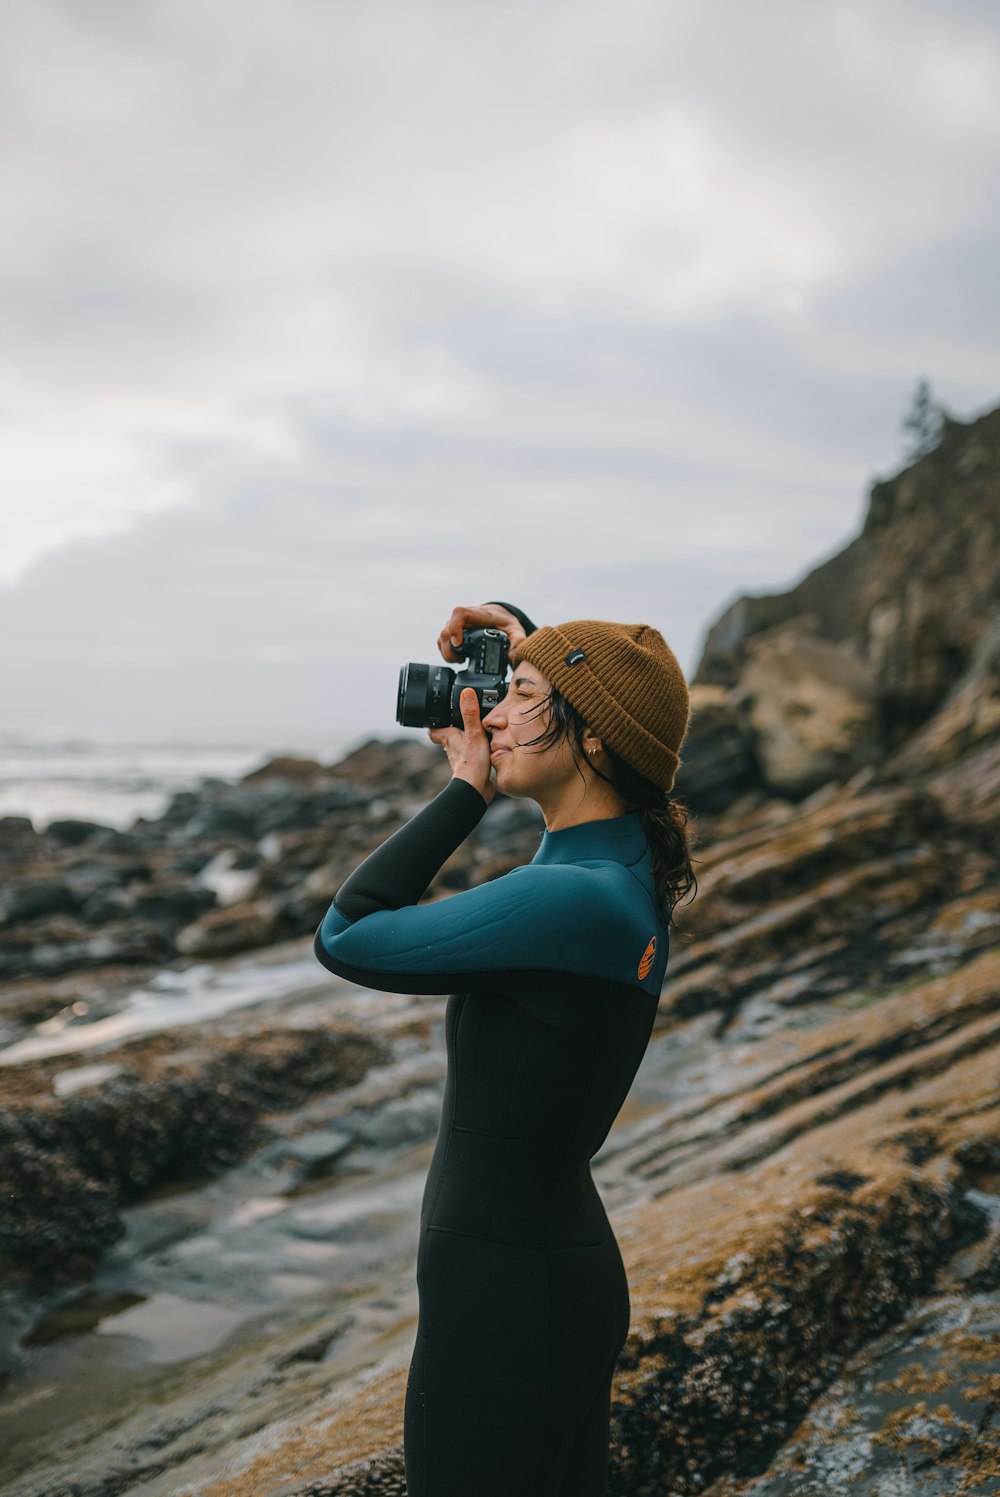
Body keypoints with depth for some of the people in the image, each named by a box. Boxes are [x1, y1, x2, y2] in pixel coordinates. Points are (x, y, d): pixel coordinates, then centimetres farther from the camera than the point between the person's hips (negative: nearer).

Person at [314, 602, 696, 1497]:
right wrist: (524, 634, 5)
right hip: (573, 1264, 9)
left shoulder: (574, 901, -27)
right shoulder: (629, 859, 0)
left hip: (503, 1303, -9)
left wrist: (470, 787, -14)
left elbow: (347, 939, -20)